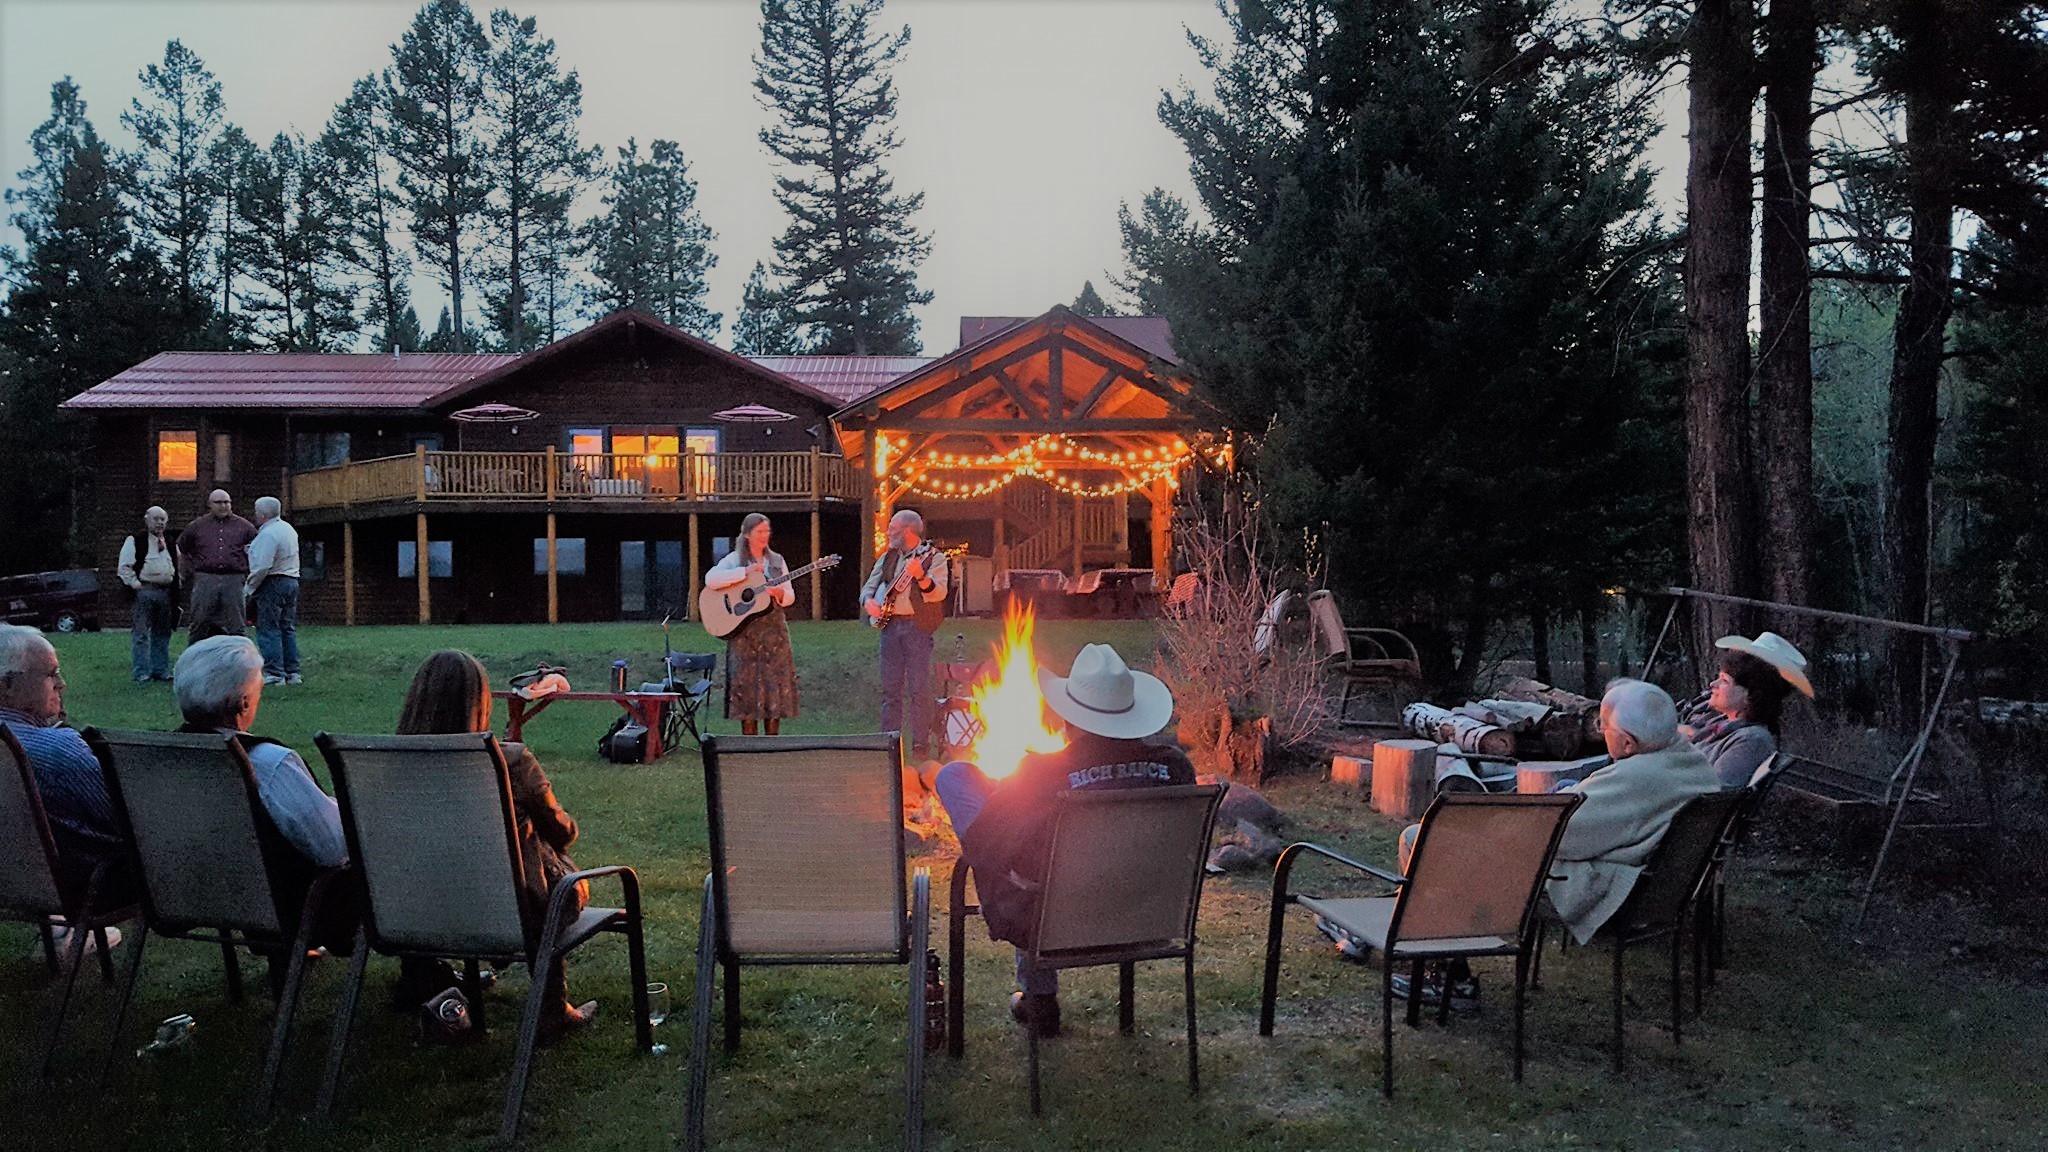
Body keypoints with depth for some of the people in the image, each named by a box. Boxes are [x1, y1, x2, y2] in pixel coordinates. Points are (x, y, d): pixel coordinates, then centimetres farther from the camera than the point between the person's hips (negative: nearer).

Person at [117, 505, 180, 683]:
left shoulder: (171, 544, 16)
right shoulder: (135, 541, -3)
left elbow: (177, 567, 25)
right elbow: (124, 567, -6)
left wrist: (176, 587, 15)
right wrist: (135, 584, -12)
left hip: (166, 593, 6)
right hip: (144, 591, -6)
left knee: (162, 634, 11)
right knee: (142, 635, -5)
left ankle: (161, 670, 18)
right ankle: (142, 673, -3)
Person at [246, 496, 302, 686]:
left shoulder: (268, 534, -16)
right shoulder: (288, 529, 15)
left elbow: (262, 566, -20)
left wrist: (249, 588, -11)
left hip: (272, 583, -9)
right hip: (291, 580, 9)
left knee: (268, 629, -5)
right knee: (288, 628, 11)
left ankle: (274, 674, -8)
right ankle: (292, 672, 11)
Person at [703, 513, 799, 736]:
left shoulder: (777, 561, 12)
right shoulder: (734, 559, 1)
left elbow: (790, 596, 11)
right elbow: (710, 579, -17)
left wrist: (780, 593, -13)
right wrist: (745, 572, -19)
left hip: (774, 629, 3)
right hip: (743, 630, -3)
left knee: (775, 682, -1)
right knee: (747, 683, -6)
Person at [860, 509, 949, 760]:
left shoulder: (933, 557, 0)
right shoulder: (887, 558, 16)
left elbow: (939, 593, -13)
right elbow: (869, 586, 18)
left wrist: (920, 577, -31)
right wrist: (868, 601, -4)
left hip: (917, 626, -5)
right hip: (890, 625, 5)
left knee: (919, 689, -6)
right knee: (890, 688, 5)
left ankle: (920, 744, -2)